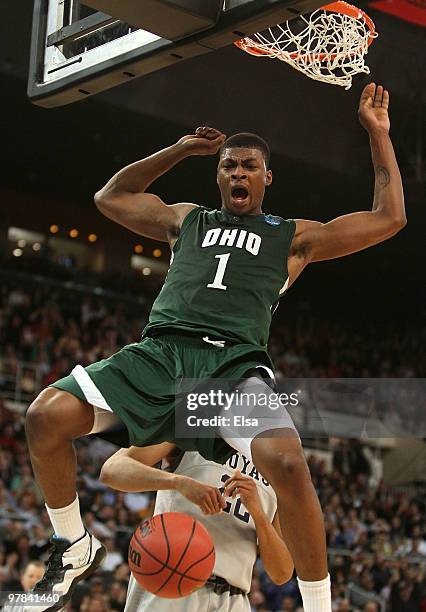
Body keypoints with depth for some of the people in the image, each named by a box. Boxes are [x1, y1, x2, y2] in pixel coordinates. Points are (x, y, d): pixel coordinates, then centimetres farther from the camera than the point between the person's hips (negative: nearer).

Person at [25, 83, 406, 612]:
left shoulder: (293, 236, 21)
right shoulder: (186, 219, 29)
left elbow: (389, 218, 20)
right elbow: (110, 197, 37)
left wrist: (377, 133, 22)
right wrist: (178, 150, 33)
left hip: (235, 360, -3)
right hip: (159, 350, 3)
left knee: (286, 462, -34)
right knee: (45, 417, -18)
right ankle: (75, 548, 7)